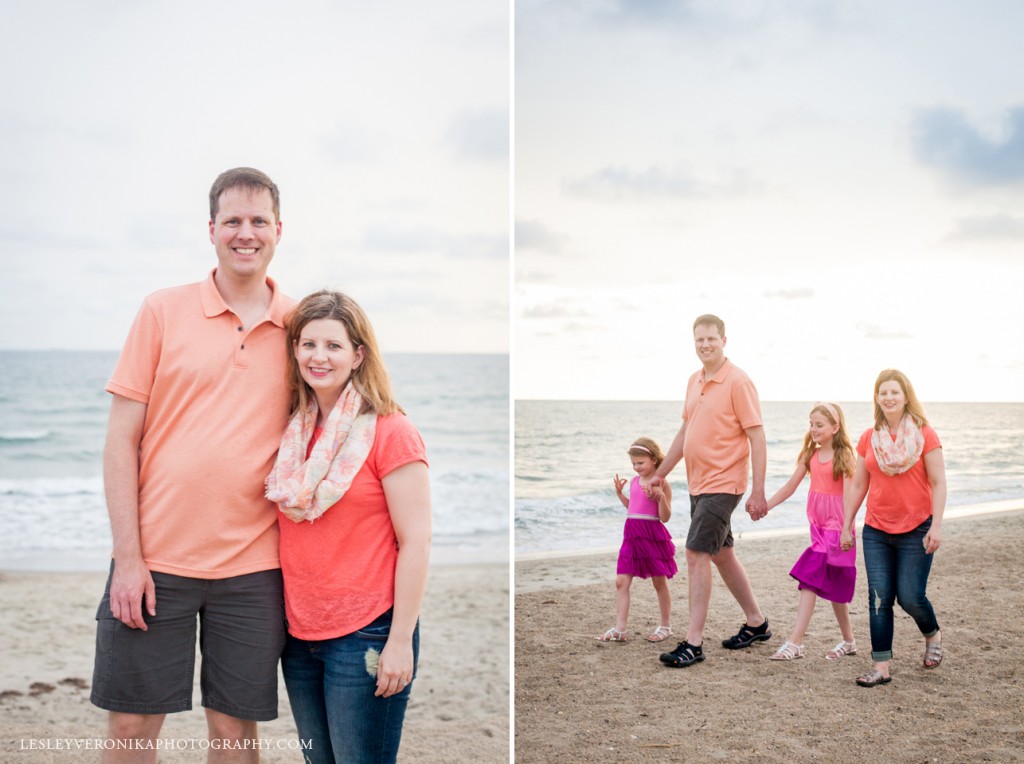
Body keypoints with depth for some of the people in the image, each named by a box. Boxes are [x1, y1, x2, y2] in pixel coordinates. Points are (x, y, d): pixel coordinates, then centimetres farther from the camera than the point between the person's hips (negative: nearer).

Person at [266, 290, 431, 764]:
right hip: (299, 635, 6)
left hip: (364, 635, -6)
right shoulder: (293, 432, 7)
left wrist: (400, 641, -14)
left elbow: (415, 541, -12)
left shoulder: (389, 431, -10)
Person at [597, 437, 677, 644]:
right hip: (632, 535, 6)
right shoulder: (634, 482, 12)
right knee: (621, 582, -2)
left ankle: (665, 626, 23)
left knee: (659, 583, 9)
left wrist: (661, 496, -26)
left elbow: (665, 517, -13)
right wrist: (620, 493, 16)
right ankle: (619, 629, -1)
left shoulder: (662, 484, -9)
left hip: (653, 535, -6)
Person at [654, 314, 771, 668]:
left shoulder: (738, 382, -13)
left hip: (722, 484, -9)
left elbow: (757, 438, -15)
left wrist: (758, 493, -19)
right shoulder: (694, 381, 11)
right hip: (698, 484, 9)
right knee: (722, 555, 17)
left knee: (696, 554, -12)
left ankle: (693, 643, -7)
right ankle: (757, 623, 32)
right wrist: (660, 474, 22)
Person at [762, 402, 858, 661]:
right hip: (818, 524, 6)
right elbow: (790, 487, 13)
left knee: (810, 578, -14)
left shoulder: (844, 456, -9)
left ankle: (795, 643, -15)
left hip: (835, 525, -6)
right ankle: (848, 642, 23)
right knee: (831, 585, 11)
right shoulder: (810, 455, 9)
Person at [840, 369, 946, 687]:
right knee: (879, 598, -2)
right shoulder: (868, 438, 5)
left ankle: (933, 634, 30)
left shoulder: (924, 435, -5)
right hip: (876, 531, 3)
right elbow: (858, 485, 11)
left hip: (916, 530, -3)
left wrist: (936, 526, -14)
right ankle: (881, 667, 3)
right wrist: (846, 525, 9)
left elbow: (938, 483, -6)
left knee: (910, 597, -3)